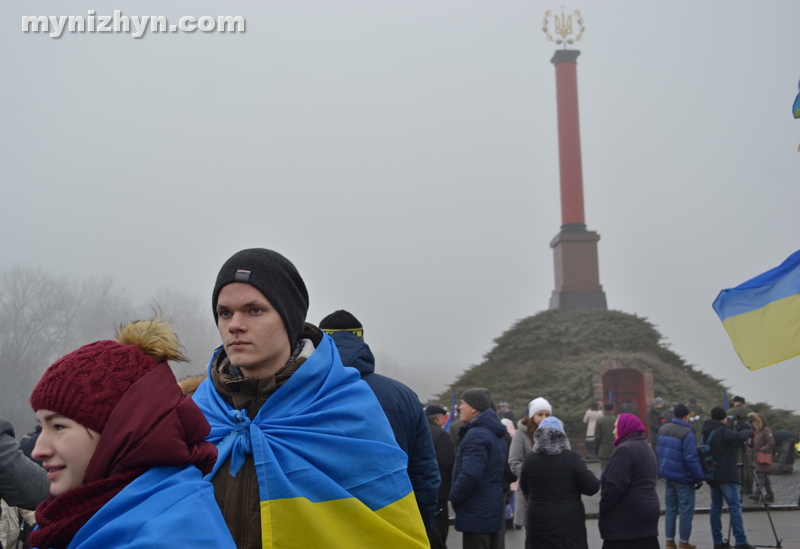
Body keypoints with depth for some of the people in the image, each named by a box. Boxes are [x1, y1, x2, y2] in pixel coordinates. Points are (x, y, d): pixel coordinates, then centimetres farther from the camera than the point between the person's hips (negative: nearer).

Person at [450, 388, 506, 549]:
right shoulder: (494, 433, 15)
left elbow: (470, 475, -27)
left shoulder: (476, 435, -19)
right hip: (492, 509, 10)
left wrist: (454, 498, -13)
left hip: (476, 512, -10)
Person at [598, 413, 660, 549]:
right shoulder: (645, 448, 17)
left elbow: (614, 486, -22)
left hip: (627, 518, -10)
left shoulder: (625, 450, -16)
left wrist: (602, 512, -11)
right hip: (646, 512, 10)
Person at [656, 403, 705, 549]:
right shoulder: (687, 433, -19)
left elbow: (658, 451, 11)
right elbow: (691, 458, -21)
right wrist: (699, 477, -12)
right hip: (683, 477, -7)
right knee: (686, 510, 4)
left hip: (668, 475, 7)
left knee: (671, 508, 14)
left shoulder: (663, 429, 5)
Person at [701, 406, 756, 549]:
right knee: (735, 507, -6)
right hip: (726, 476, -8)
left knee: (716, 507, 9)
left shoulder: (707, 433, 15)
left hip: (712, 475, 8)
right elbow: (737, 437, -29)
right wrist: (749, 432, -9)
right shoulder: (722, 431, -12)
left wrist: (741, 441, 18)